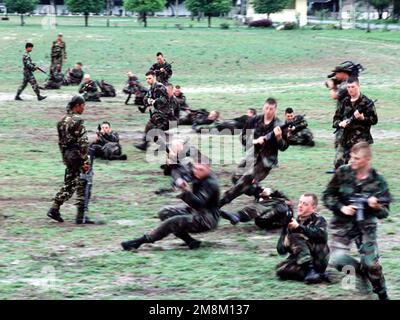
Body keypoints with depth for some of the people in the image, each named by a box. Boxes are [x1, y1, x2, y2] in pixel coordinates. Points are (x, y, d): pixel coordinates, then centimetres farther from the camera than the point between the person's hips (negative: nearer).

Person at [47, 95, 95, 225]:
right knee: (81, 185, -3)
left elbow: (61, 141, 16)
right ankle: (81, 217, -3)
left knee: (68, 184, 17)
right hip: (77, 155, -8)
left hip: (67, 155, 8)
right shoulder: (78, 121, -15)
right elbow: (83, 142, -19)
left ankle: (54, 209, 16)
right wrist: (86, 161, -19)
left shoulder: (63, 121, 10)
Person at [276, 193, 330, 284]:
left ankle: (310, 270, -32)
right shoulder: (293, 223, 10)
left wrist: (299, 227, -25)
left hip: (318, 259, -4)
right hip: (299, 260, 4)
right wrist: (285, 244, -19)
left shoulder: (318, 220, -1)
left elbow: (321, 235, -25)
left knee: (295, 236, -23)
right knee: (280, 270, -26)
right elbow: (281, 250, 5)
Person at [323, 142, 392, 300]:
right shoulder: (342, 172, -6)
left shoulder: (377, 180, -8)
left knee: (371, 263, -7)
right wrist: (341, 208, -14)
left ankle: (382, 295, 16)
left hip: (366, 225, -1)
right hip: (343, 223, 1)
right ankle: (361, 271, 16)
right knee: (337, 260, -15)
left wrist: (376, 207, -28)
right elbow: (328, 196, 2)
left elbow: (384, 212, -5)